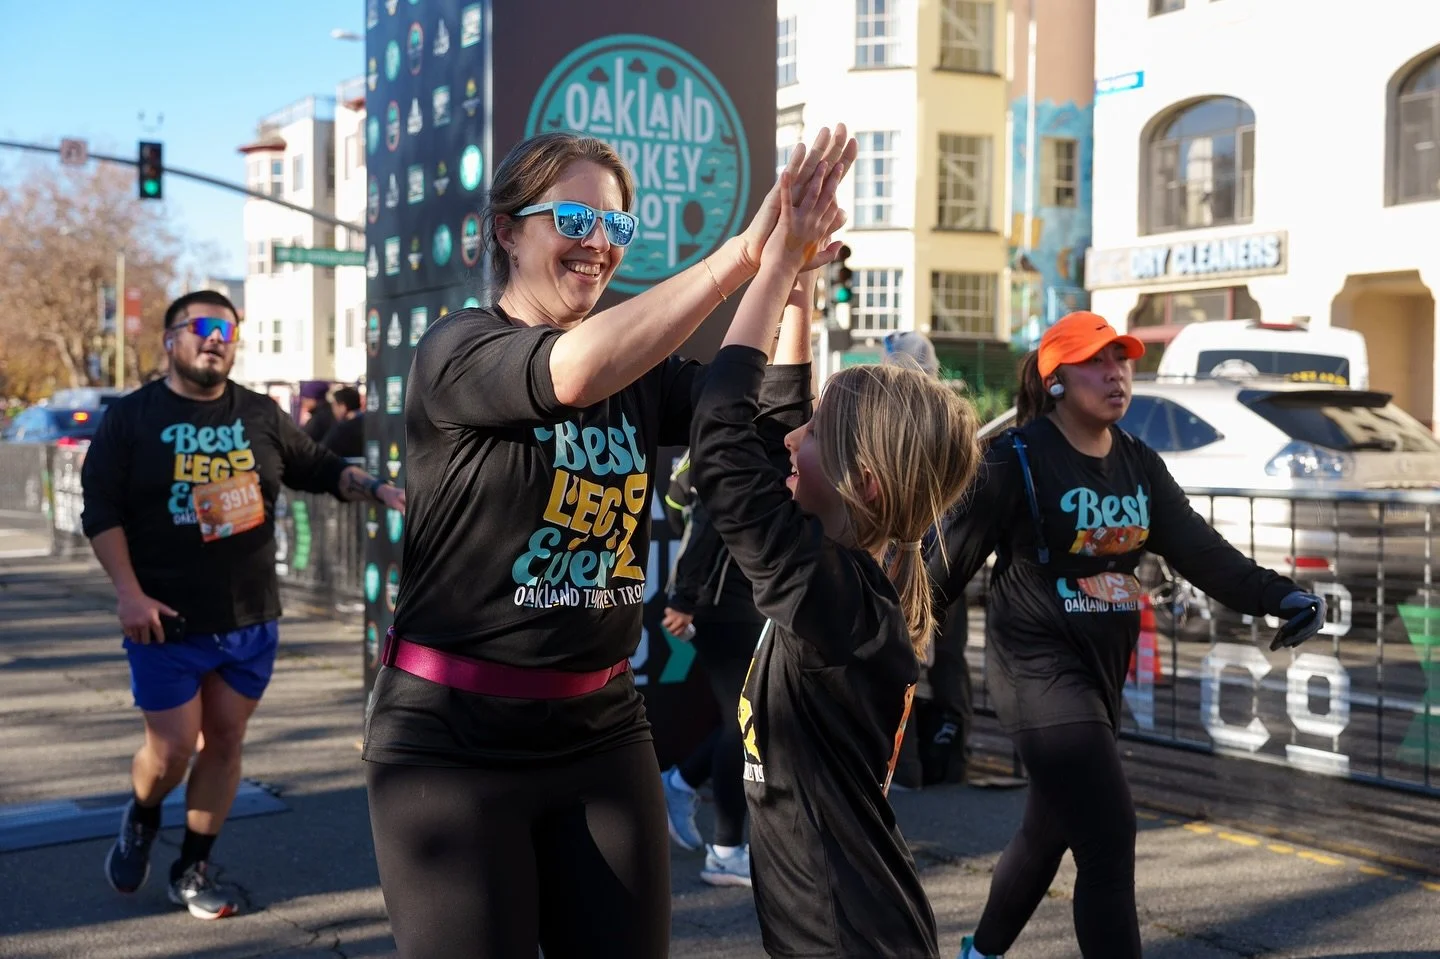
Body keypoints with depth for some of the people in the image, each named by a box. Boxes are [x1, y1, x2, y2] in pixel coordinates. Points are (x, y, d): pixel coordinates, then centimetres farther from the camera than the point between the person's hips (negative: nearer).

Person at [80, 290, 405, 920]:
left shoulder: (262, 416, 6)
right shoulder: (131, 418, -3)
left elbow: (320, 470, 15)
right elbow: (101, 510, -5)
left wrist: (377, 489, -3)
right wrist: (129, 593, -14)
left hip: (251, 621, 3)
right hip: (168, 622, -3)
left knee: (225, 742, 9)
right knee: (172, 748, -1)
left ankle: (193, 870, 24)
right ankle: (142, 820, 34)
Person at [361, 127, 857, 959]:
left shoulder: (640, 373, 7)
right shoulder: (458, 351, -10)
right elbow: (576, 371, -31)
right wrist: (744, 254, -33)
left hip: (602, 728, 5)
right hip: (455, 735, -5)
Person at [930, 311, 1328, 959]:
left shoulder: (1140, 466, 8)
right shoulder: (1016, 461, -14)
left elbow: (1200, 552, -1)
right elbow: (949, 565, -13)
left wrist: (1278, 595, -16)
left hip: (1102, 670, 8)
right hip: (1038, 666, -8)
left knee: (1051, 830, 20)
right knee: (1109, 835, -13)